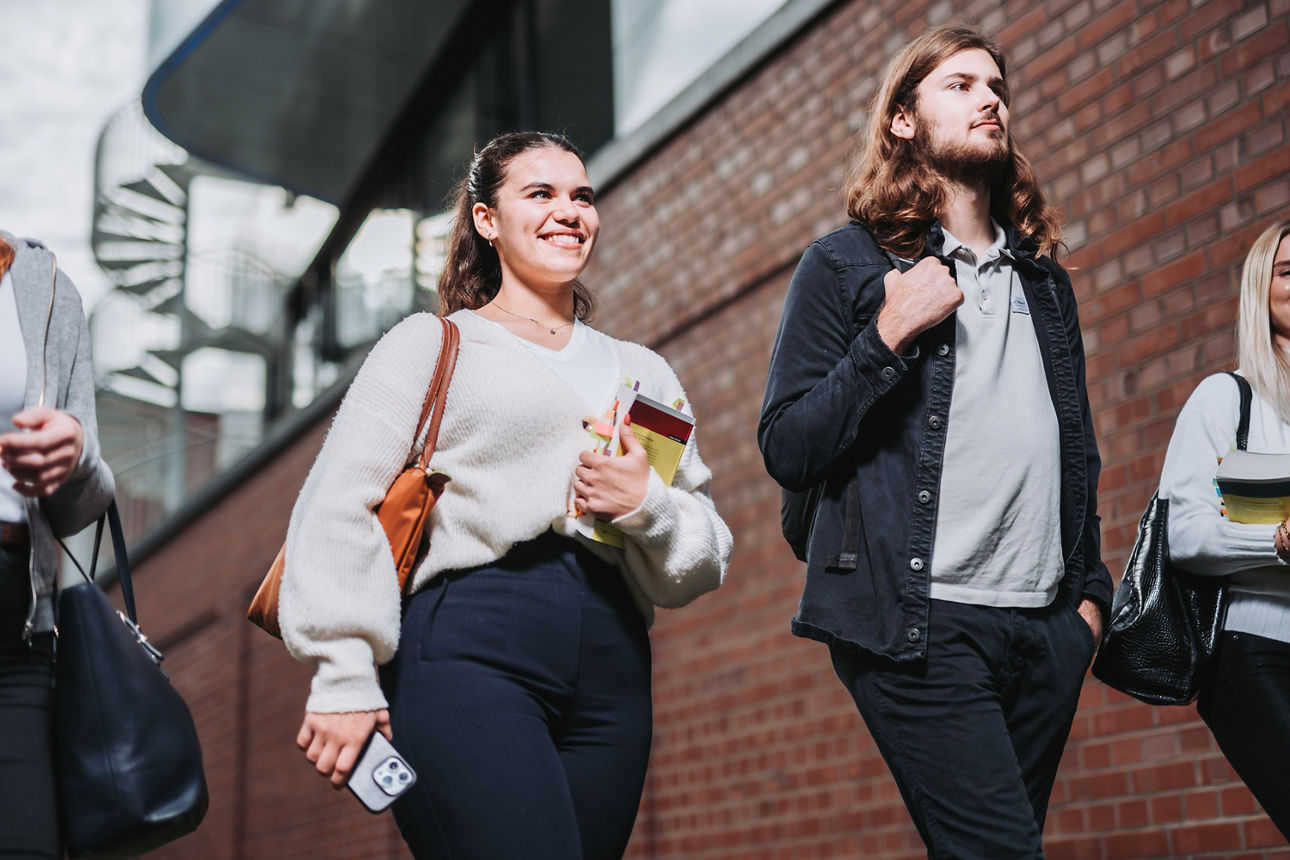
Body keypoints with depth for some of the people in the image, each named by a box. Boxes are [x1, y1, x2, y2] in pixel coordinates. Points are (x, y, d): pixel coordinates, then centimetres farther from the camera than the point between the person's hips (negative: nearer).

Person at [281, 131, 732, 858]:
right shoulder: (433, 343, 12)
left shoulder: (641, 373, 24)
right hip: (469, 648, -5)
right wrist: (344, 678, -9)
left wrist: (649, 506, -2)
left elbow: (708, 558, 20)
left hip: (610, 666, 5)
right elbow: (340, 510, 1)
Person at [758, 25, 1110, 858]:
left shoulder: (1045, 280, 20)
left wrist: (1091, 587, 17)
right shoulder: (847, 265, 2)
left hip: (1046, 628, 6)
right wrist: (888, 337, -14)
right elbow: (788, 451, -5)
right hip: (920, 626, -6)